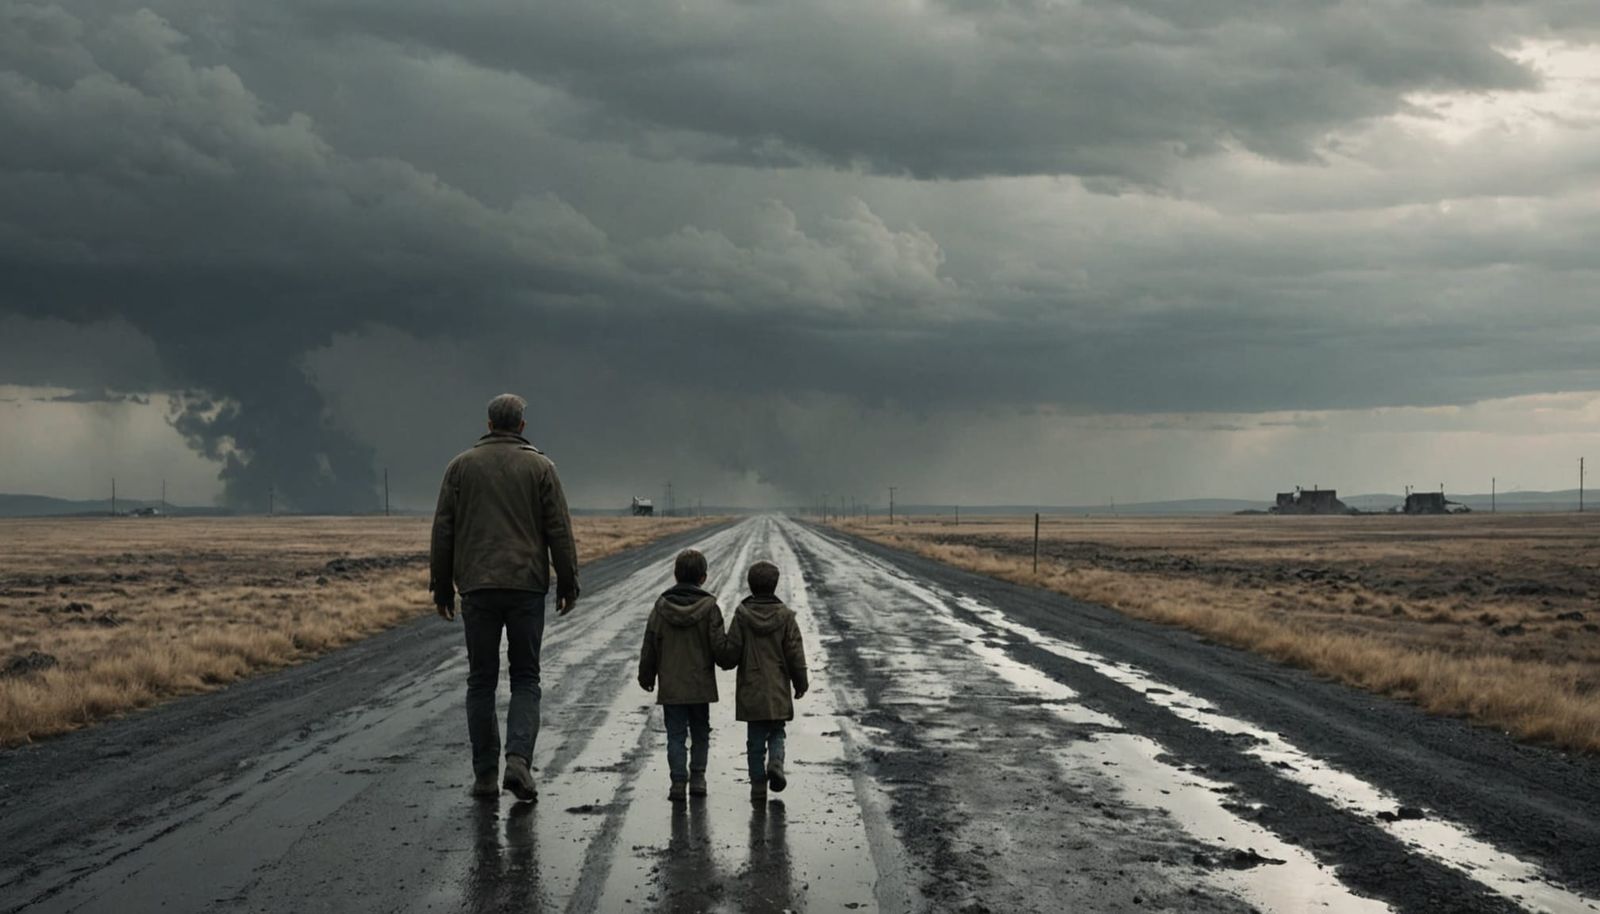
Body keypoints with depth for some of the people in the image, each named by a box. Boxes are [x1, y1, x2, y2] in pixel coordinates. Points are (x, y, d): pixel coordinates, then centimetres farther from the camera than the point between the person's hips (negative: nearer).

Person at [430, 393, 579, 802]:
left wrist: (442, 587, 12)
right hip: (527, 585, -1)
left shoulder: (461, 466, 6)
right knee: (525, 679, 6)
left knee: (481, 681, 8)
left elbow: (443, 530, 6)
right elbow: (559, 530, 1)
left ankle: (485, 775, 8)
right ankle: (518, 760, -13)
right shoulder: (540, 467, 3)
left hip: (477, 588, 1)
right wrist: (568, 584, 8)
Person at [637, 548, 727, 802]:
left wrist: (646, 676, 13)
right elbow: (718, 645, -9)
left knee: (676, 734, 5)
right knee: (700, 732, 15)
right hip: (701, 685, 0)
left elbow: (650, 646, 1)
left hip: (670, 686, 0)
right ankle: (697, 776, 13)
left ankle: (679, 780, -2)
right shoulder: (709, 607, -9)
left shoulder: (661, 607, -4)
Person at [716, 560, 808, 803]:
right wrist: (800, 683, 8)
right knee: (776, 732, 16)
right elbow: (795, 654, -4)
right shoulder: (785, 616, -6)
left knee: (756, 738, 8)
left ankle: (758, 785, 7)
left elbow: (730, 653, -7)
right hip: (778, 691, 0)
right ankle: (775, 763, -11)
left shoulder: (742, 615, -8)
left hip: (751, 691, 0)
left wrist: (723, 661, 16)